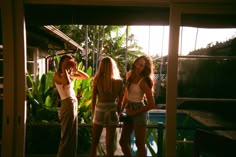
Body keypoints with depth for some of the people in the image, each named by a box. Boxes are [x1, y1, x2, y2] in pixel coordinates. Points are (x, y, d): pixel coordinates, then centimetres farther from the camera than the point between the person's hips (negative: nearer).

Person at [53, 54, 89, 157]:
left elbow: (86, 77, 16)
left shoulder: (69, 74, 14)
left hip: (74, 105, 8)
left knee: (72, 136, 17)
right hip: (67, 105, -8)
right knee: (66, 136, 1)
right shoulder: (57, 75, -7)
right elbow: (67, 82, -29)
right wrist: (64, 69, -15)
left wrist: (75, 69, 6)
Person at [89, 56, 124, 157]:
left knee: (94, 142, 17)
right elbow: (120, 101, -1)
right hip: (112, 112, 1)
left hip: (99, 111, 0)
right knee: (110, 144, 12)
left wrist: (93, 113, 9)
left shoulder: (97, 80, -8)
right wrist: (117, 112, 12)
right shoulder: (119, 81, -6)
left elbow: (93, 99, -4)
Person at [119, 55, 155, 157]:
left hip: (139, 113, -7)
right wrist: (121, 110, 6)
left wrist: (135, 112, -11)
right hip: (129, 112, 7)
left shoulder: (143, 82, -17)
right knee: (123, 142, 16)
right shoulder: (130, 75, 3)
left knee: (140, 144, 7)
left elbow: (151, 105, -18)